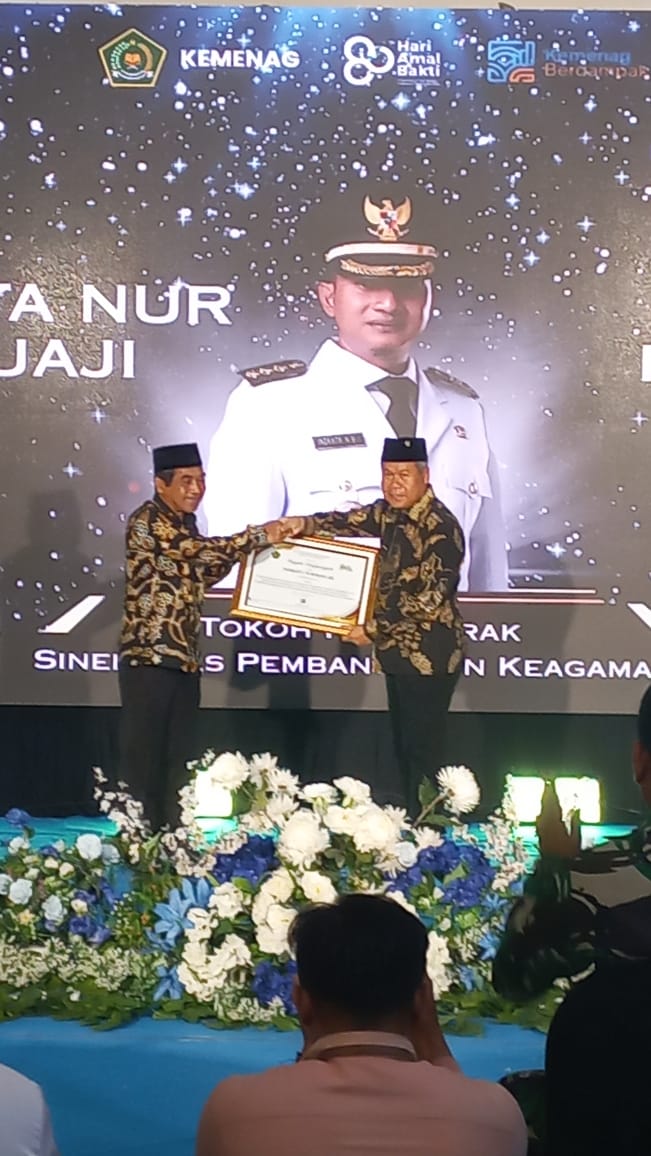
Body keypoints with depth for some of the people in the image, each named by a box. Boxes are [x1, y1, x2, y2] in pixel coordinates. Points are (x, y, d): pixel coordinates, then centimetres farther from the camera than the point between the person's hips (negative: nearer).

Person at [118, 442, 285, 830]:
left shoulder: (184, 524, 15)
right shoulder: (148, 520, -12)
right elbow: (200, 549, -23)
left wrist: (238, 553, 7)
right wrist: (259, 536, -17)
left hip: (184, 657, 9)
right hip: (149, 656, -9)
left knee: (179, 756, 12)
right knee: (144, 756, -3)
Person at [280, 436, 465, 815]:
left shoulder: (441, 528, -19)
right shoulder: (389, 513, 6)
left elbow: (429, 601, -23)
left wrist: (374, 629, -19)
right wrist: (304, 524, -14)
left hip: (430, 656, -9)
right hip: (400, 652, 9)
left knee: (424, 752, -4)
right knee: (404, 746, 16)